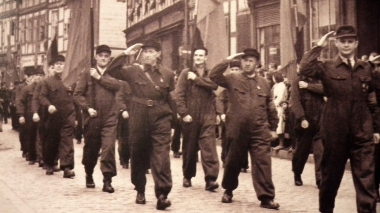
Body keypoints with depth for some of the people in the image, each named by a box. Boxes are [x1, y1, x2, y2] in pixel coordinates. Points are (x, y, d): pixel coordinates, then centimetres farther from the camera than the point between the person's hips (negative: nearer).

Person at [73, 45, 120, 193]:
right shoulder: (87, 74, 7)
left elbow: (116, 85, -9)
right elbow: (77, 94, 2)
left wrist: (99, 78, -9)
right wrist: (87, 108, -11)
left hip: (109, 118, 0)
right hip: (92, 118, 0)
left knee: (109, 147, -12)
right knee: (91, 148, 11)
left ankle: (107, 180, -8)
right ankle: (89, 176, 33)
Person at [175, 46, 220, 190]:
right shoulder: (186, 73, 6)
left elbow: (214, 85, -10)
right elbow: (179, 94, -3)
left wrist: (196, 79, -10)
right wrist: (183, 113, -12)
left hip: (207, 117, 1)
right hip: (190, 116, 0)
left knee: (209, 146, -10)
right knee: (189, 148, 7)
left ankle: (211, 179, -13)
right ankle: (187, 176, 23)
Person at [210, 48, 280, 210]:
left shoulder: (264, 83, 10)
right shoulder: (233, 79, 3)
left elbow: (270, 108, 15)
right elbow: (213, 76, -11)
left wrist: (273, 128, 15)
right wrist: (227, 61, -12)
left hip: (260, 131, 1)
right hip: (237, 130, -1)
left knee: (263, 162, -6)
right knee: (233, 162, 13)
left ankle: (266, 197, -3)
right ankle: (228, 190, 33)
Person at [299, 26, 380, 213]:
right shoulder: (327, 67, 0)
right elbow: (305, 69, -20)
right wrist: (319, 46, -12)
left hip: (362, 132, 2)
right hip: (335, 130, -1)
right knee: (331, 175, 12)